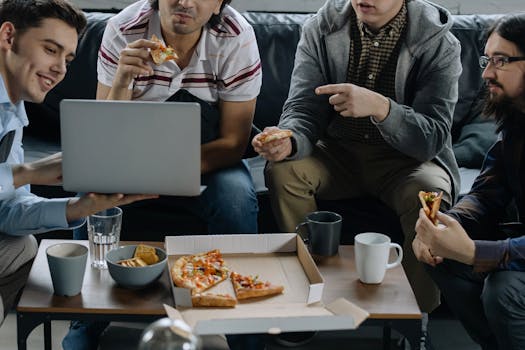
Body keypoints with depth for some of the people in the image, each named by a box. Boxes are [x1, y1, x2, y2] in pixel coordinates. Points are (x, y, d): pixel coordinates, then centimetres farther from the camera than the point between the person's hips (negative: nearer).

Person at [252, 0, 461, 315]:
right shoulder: (321, 29, -6)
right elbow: (303, 110, -9)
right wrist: (288, 142, -35)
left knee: (428, 195, -33)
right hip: (338, 151, 3)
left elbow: (433, 138, -21)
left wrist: (379, 106, -41)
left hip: (404, 158, -2)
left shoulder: (439, 44, -14)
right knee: (283, 170, -24)